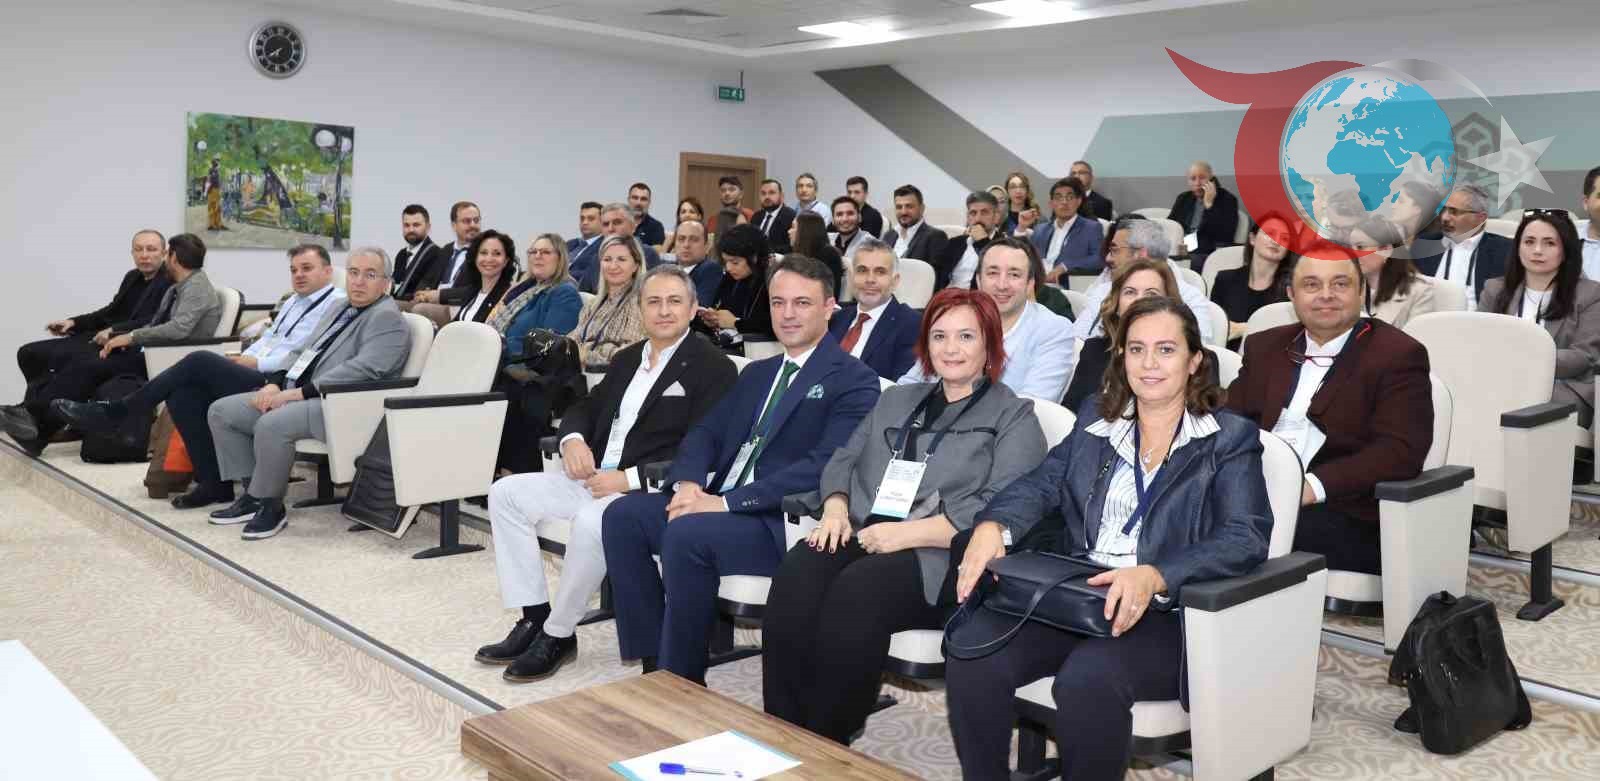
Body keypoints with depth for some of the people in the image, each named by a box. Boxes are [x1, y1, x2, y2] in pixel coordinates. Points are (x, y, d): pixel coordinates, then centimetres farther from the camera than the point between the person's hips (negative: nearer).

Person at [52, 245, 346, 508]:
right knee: (182, 395, -12)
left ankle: (113, 412, -7)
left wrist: (258, 362, -9)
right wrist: (242, 358, 7)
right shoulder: (294, 301, 27)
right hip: (255, 374, 9)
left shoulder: (337, 303, -3)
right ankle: (213, 482, -8)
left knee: (201, 361, -19)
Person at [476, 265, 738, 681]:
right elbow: (586, 408, 20)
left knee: (592, 520, -36)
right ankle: (534, 619, -1)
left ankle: (557, 634, -15)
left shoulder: (713, 367, -7)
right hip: (597, 478, 8)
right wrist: (573, 439, -6)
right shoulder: (626, 358, 17)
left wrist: (630, 478, -22)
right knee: (505, 493, -2)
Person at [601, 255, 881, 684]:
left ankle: (683, 680, -14)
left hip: (784, 523, -8)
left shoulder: (853, 382, -4)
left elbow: (823, 466, -17)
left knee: (687, 533, -31)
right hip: (720, 504, 8)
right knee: (622, 514, -10)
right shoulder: (757, 373, 22)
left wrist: (726, 502, -21)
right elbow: (706, 432, 18)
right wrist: (687, 482, -6)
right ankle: (654, 661, -5)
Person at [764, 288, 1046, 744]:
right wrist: (836, 508, -1)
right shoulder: (895, 401, 27)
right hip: (860, 534, 5)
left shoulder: (1014, 416, 7)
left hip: (939, 556, -5)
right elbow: (843, 461, 23)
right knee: (794, 578, -28)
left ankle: (826, 748, -21)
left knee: (855, 595, -35)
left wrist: (908, 533, -15)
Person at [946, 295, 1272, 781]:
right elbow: (1039, 485, 6)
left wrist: (1152, 577, -27)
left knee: (1086, 679, -33)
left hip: (1165, 613, -4)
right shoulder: (1094, 425, 17)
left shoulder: (1231, 438, 4)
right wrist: (992, 525, -18)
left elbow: (1245, 539, -9)